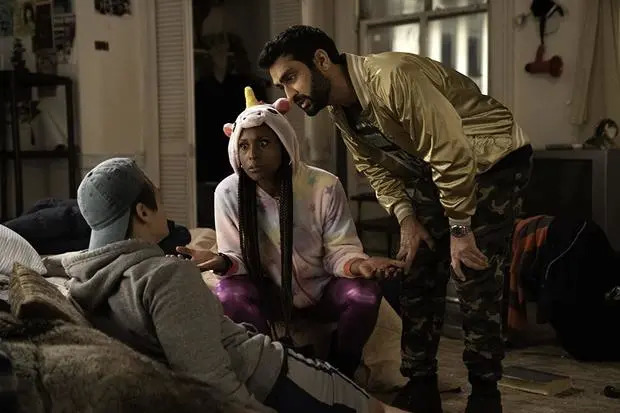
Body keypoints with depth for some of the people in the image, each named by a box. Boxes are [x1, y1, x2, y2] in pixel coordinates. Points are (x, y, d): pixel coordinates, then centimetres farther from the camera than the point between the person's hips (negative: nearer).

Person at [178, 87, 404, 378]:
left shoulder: (324, 187, -17)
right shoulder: (228, 192, -14)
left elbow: (340, 251, -13)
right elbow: (237, 257, -11)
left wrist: (358, 265, -37)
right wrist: (223, 263, -36)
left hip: (323, 290, 0)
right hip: (270, 294, 0)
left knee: (365, 294, -30)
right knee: (229, 293, -32)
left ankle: (338, 377, -6)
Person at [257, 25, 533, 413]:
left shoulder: (393, 78, -33)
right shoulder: (340, 110, -4)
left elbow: (452, 155, -31)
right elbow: (377, 169, 6)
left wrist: (459, 229, -24)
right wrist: (407, 218, -8)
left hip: (493, 162, -8)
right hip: (435, 170, 8)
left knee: (475, 278, -12)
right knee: (417, 276, 5)